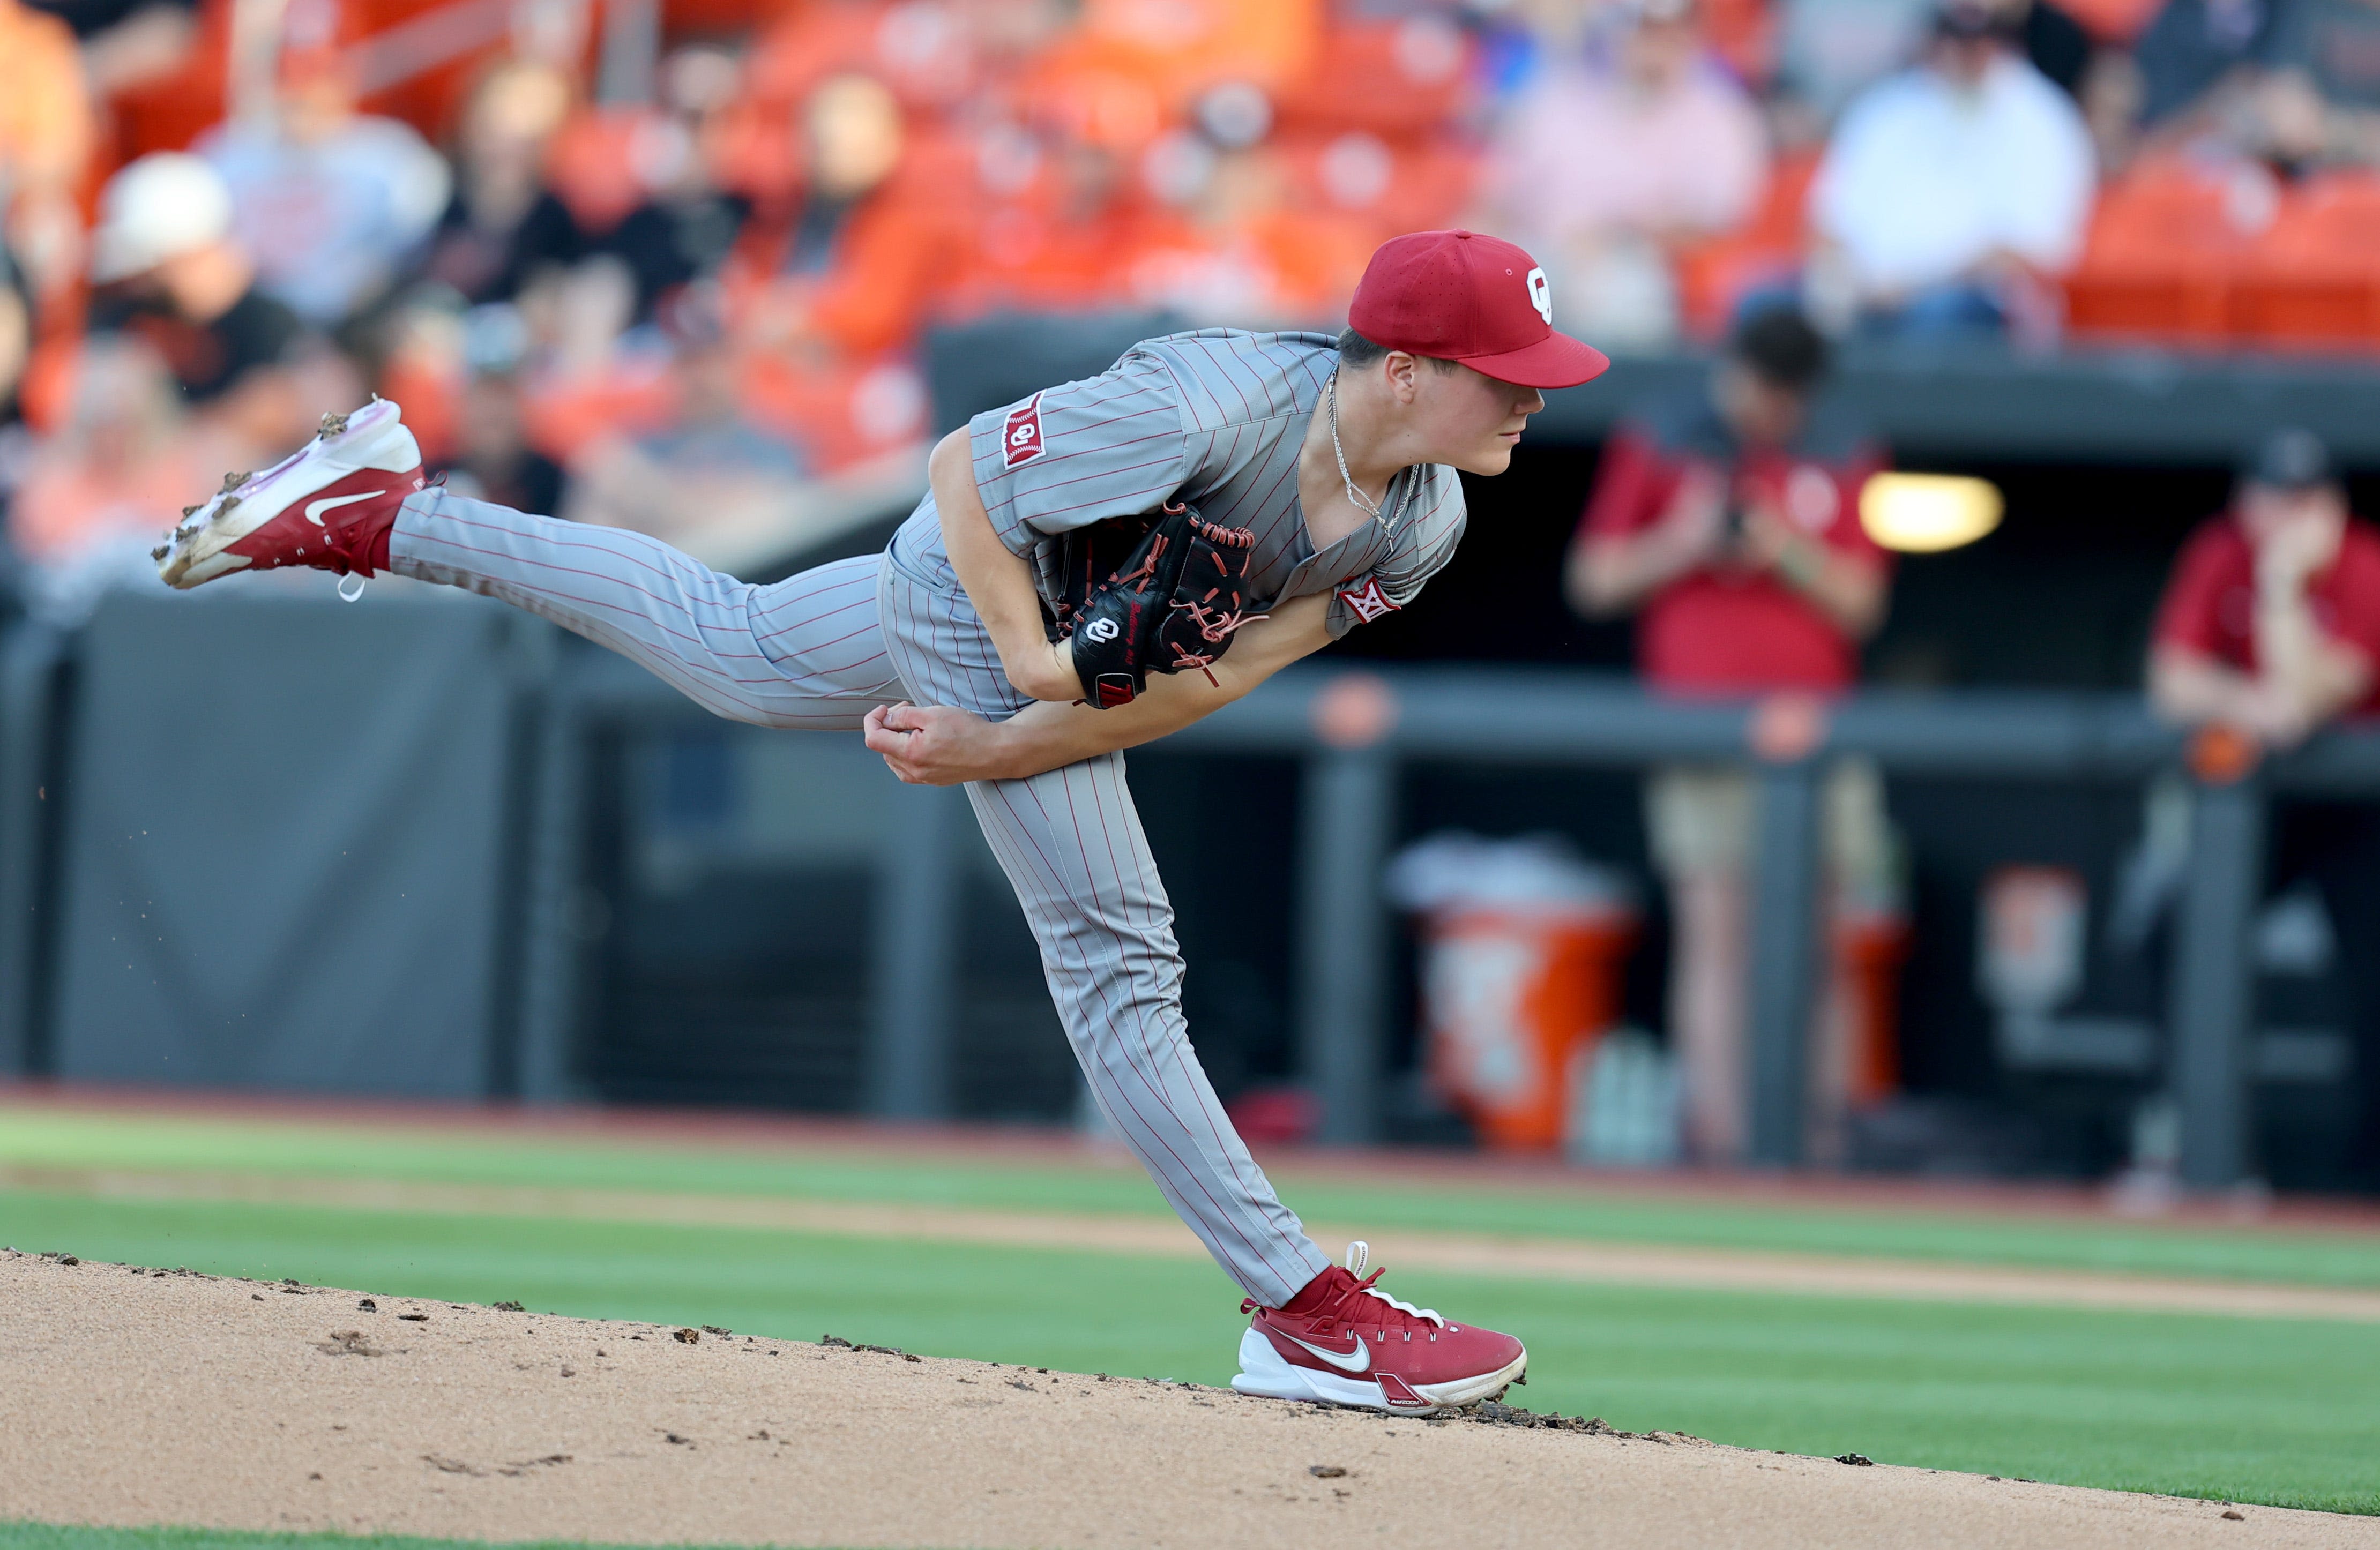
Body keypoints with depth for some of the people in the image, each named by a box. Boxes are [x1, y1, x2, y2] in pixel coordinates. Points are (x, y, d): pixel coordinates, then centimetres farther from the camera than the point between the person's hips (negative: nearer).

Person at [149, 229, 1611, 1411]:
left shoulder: (1421, 526, -17)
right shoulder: (1203, 414, -39)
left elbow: (1209, 677, -13)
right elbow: (965, 465, -25)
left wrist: (1002, 750, -19)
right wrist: (1025, 652, -30)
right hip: (981, 605, -8)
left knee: (731, 649, 27)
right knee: (1115, 954, -7)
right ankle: (1305, 1314, -5)